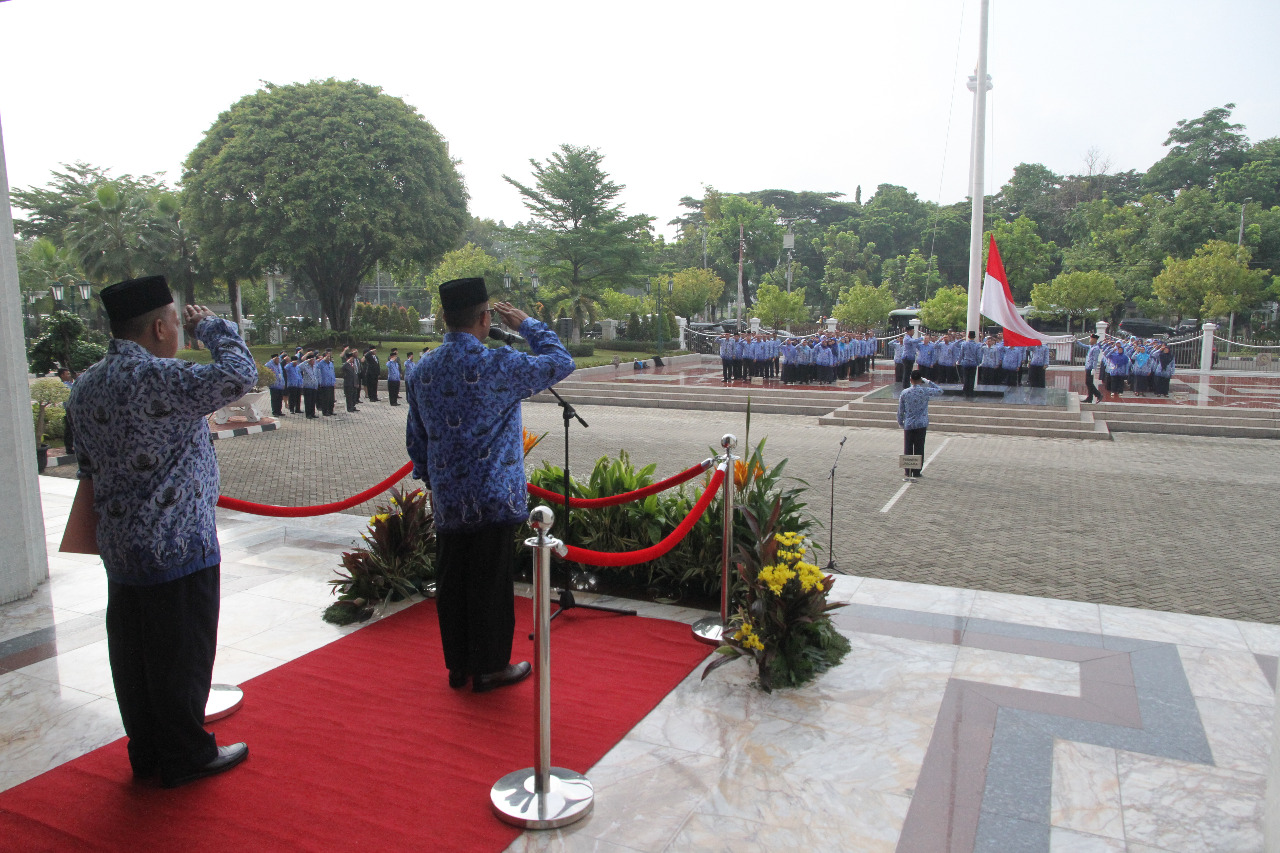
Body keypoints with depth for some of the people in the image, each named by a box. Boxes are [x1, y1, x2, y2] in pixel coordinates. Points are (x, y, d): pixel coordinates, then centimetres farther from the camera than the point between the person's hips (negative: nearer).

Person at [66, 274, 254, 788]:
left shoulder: (87, 384, 9)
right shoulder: (156, 377, -22)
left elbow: (88, 465, 16)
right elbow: (239, 374, -24)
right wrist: (210, 325, -8)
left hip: (119, 548, 9)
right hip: (177, 545, -9)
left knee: (133, 650, 17)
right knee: (182, 653, 4)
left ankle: (147, 751, 31)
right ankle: (186, 757, 18)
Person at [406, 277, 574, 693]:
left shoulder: (422, 370, 5)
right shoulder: (497, 364, -15)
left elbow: (415, 437, 14)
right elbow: (561, 362, -4)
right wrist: (527, 324, 7)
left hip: (447, 498, 6)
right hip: (493, 497, -6)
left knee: (451, 581, 15)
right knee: (491, 584, 5)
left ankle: (457, 665, 29)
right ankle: (489, 668, 18)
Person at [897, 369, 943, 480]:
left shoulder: (904, 393, -3)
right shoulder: (925, 391, -8)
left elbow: (900, 410, 3)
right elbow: (940, 391, 9)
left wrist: (900, 422, 16)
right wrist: (928, 382, 10)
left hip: (908, 425, 1)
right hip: (921, 424, -1)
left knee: (908, 449, 9)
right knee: (919, 449, 4)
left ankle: (908, 471, 13)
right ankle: (916, 472, 7)